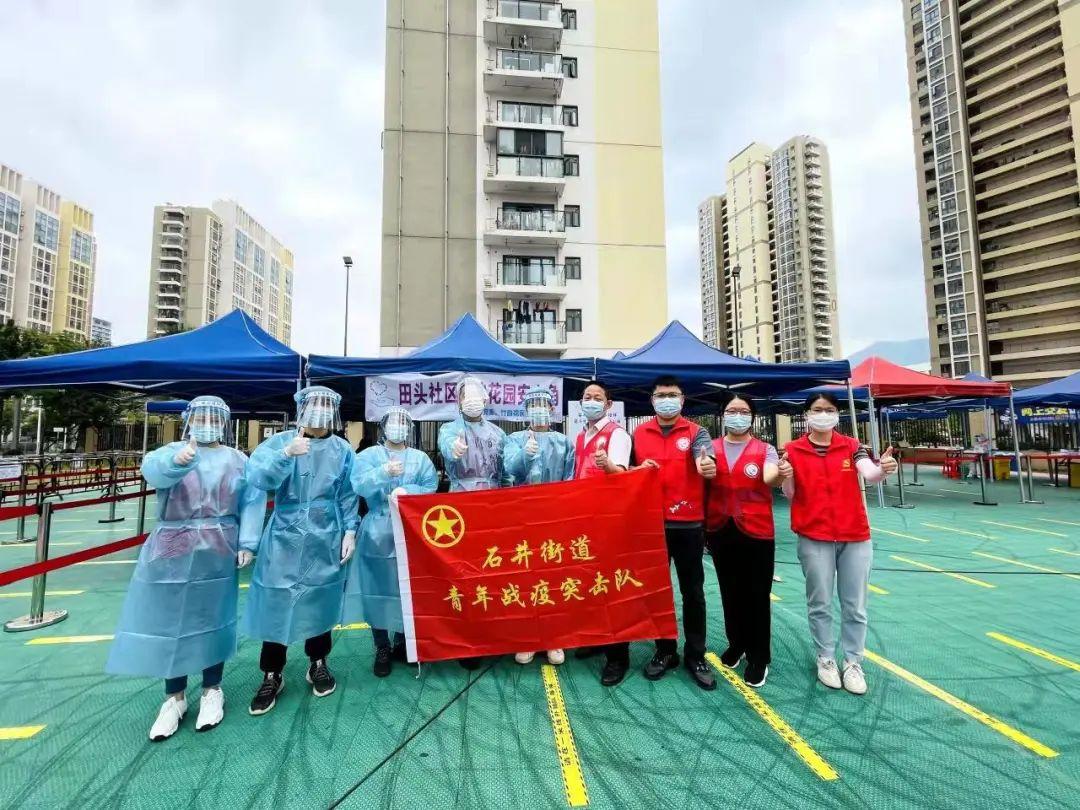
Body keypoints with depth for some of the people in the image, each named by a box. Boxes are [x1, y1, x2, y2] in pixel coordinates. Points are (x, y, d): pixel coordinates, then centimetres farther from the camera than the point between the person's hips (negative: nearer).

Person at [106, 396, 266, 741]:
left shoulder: (237, 460, 2)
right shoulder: (173, 451, -2)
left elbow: (253, 502, -2)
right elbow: (153, 470, -26)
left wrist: (247, 543, -9)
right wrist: (177, 460, -48)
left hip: (217, 554, 0)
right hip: (172, 552, 0)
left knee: (211, 619, 10)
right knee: (169, 619, 7)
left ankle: (212, 692, 28)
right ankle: (174, 698, 27)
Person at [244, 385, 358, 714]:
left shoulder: (342, 449, 2)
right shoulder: (280, 441, -4)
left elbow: (348, 495, 5)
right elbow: (257, 476, -20)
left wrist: (350, 532, 1)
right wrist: (286, 453, -35)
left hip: (325, 540, 2)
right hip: (284, 538, -1)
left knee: (319, 602, 13)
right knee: (276, 604, 4)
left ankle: (318, 665, 34)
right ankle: (272, 676, 25)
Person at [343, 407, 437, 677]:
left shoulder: (421, 458, 11)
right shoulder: (368, 455, 5)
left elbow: (432, 489, -1)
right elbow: (359, 485, -13)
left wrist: (407, 491, -17)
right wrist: (384, 472, -29)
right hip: (378, 533, -2)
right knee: (377, 590, 2)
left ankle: (401, 643, 26)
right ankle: (382, 650, 18)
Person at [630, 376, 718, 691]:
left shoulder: (696, 432, -1)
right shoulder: (639, 434, 5)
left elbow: (705, 459, -21)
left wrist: (707, 466, -45)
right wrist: (640, 469, -13)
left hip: (688, 523, -1)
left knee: (693, 592, 10)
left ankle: (695, 656, 26)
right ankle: (665, 651, 30)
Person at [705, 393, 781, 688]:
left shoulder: (765, 449, -3)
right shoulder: (712, 447, 4)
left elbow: (769, 477, -21)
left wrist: (780, 474, -43)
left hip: (756, 530, -2)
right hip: (720, 530, 3)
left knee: (757, 595, 5)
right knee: (730, 591, 16)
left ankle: (758, 658, 22)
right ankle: (736, 644, 36)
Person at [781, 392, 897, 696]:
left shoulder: (852, 446, 2)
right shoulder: (793, 450, -4)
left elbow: (869, 474, -15)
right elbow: (790, 495, -2)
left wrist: (883, 469, -37)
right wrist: (786, 478, -23)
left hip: (855, 537, 2)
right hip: (814, 538, -1)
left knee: (855, 605, 11)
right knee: (820, 604, 10)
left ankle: (853, 663, 27)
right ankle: (825, 659, 27)